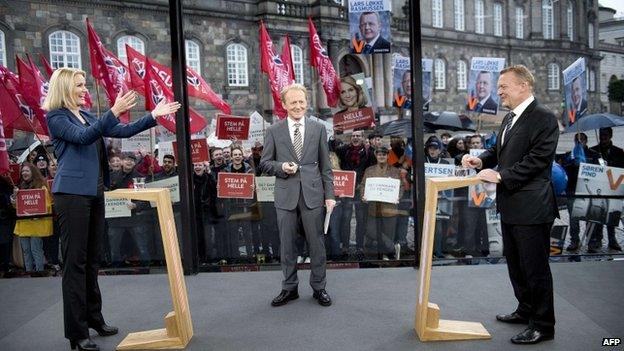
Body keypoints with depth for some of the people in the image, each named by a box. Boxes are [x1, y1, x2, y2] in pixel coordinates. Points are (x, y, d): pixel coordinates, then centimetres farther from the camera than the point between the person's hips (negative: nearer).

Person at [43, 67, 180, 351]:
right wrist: (114, 111, -32)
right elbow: (83, 137, -22)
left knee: (91, 258, 13)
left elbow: (123, 132, 14)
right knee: (75, 261, -5)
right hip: (72, 193, -8)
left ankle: (93, 318, 23)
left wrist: (153, 116, 6)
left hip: (94, 192, 8)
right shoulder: (56, 117, -5)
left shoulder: (87, 115, 16)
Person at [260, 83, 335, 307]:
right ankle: (289, 288, 24)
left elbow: (325, 166, 5)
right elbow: (265, 163, 6)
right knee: (287, 244, 9)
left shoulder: (318, 129, 4)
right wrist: (281, 167, -14)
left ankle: (319, 287, 22)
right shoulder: (274, 131, 3)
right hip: (286, 195, 0)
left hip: (312, 194, 0)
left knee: (316, 243, 7)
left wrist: (329, 194, 0)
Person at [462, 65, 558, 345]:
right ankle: (526, 310, 38)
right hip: (510, 206, 9)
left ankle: (543, 326, 15)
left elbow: (537, 159, -20)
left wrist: (500, 176, -21)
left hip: (531, 208, -9)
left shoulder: (543, 118, -13)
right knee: (515, 263, 21)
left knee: (535, 268, 1)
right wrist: (481, 160, 2)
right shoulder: (510, 119, 14)